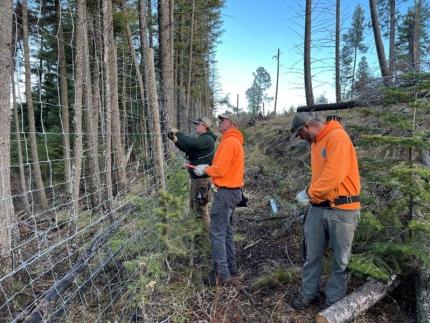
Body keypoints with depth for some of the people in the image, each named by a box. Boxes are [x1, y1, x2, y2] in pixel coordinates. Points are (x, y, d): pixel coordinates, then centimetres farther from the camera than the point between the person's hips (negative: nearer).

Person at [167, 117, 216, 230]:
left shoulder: (207, 139, -16)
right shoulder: (201, 139, 17)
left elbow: (192, 143, -34)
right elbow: (187, 148, 20)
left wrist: (178, 133, -22)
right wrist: (176, 140, 4)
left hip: (203, 179, -11)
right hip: (196, 178, 11)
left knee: (201, 209, -5)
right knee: (194, 206, 20)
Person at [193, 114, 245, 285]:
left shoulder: (229, 142, -16)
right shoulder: (236, 141, 16)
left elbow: (220, 170, -21)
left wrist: (205, 169, -4)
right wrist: (208, 168, 9)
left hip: (225, 192, -10)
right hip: (232, 191, 10)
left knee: (217, 232, -5)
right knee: (226, 231, 17)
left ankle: (221, 274, 0)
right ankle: (231, 266, 26)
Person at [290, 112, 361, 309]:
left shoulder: (337, 136, -14)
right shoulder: (316, 143, 14)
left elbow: (335, 174, -23)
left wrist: (309, 193, -13)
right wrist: (311, 194, 3)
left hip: (342, 209, -7)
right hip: (318, 207, 7)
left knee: (340, 259, 9)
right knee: (312, 255, 11)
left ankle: (333, 300, 22)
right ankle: (309, 293, 25)